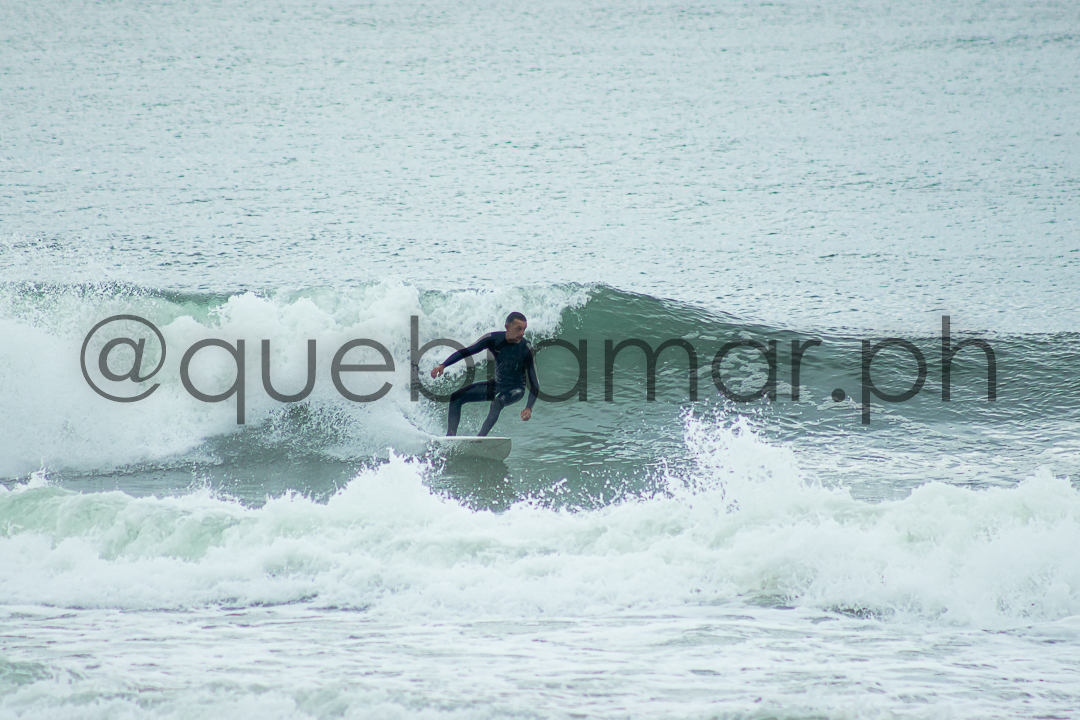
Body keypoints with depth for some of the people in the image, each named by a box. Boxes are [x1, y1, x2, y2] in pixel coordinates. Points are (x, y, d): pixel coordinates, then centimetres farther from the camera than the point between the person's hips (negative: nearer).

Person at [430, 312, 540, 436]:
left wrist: (529, 408, -38)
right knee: (456, 398, -6)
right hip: (496, 385, 5)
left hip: (515, 390, -5)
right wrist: (443, 365, -19)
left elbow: (534, 383, -24)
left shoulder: (526, 350, -24)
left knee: (497, 402, -39)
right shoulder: (493, 339, -15)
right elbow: (465, 352, -7)